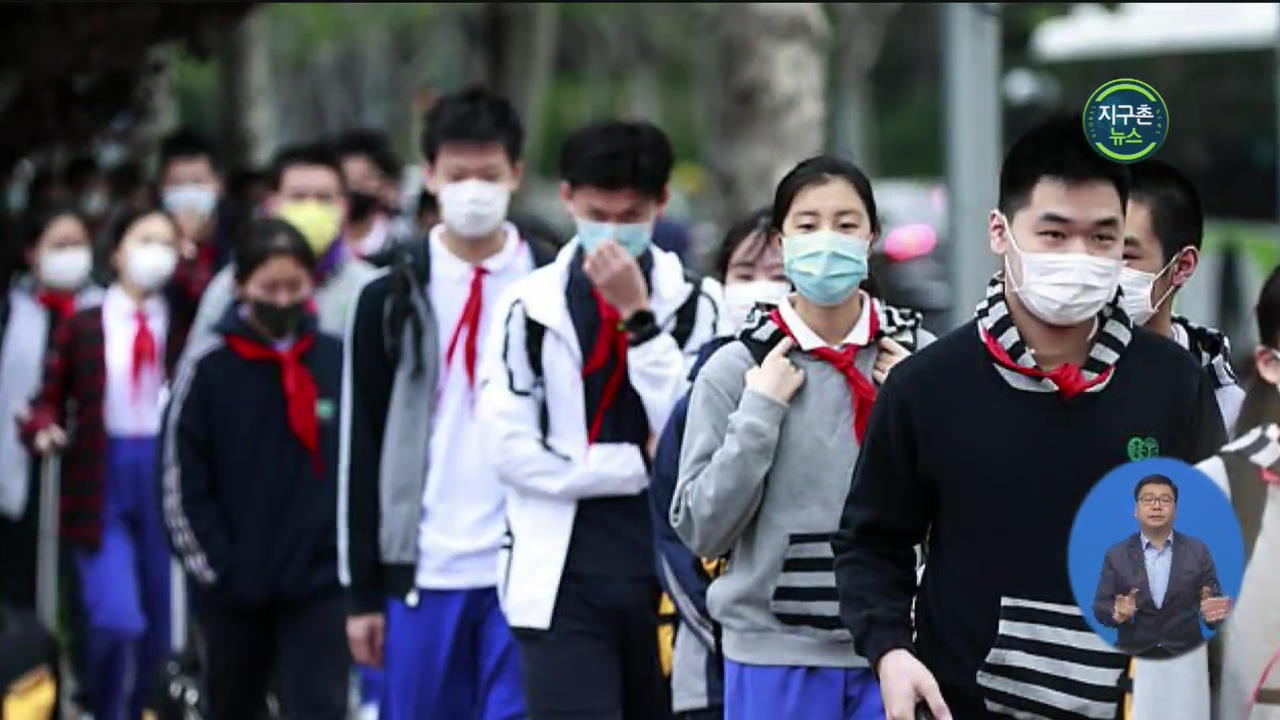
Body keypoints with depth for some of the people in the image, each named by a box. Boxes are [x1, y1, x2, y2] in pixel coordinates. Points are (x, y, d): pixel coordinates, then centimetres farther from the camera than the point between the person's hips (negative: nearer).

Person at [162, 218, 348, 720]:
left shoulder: (338, 363, 1)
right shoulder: (209, 368, -5)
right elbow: (181, 481, -4)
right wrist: (213, 568, -7)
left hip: (319, 583, 0)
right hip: (234, 585, 0)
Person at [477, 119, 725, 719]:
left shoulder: (696, 304, 3)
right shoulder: (531, 305, 2)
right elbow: (509, 447, -5)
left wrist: (637, 315, -12)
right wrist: (639, 464, -8)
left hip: (669, 561, 1)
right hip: (565, 569, -1)